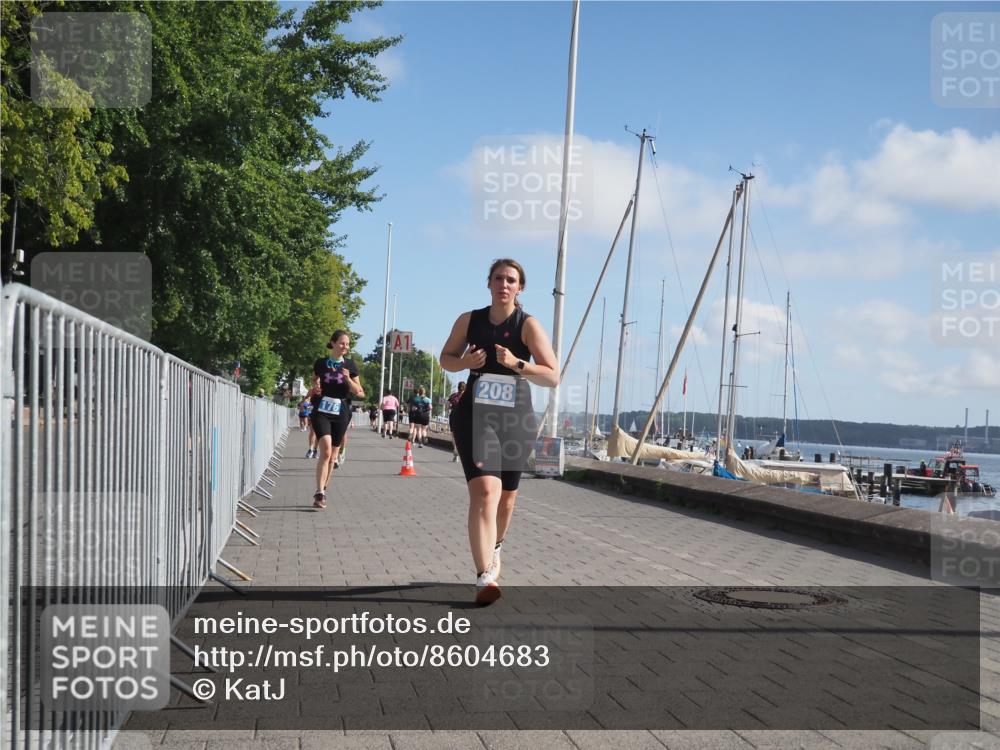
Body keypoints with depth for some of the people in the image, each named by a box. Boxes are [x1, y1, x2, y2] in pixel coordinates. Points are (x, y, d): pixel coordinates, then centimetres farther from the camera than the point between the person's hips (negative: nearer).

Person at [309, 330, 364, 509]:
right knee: (326, 451, -19)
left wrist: (348, 379, -14)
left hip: (341, 414, 2)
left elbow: (358, 392, 4)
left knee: (332, 456, 9)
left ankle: (323, 491, 25)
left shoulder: (350, 365, 4)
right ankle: (319, 494, -21)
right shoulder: (321, 363, 4)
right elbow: (314, 380, 20)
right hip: (321, 412, -2)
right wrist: (315, 385, -3)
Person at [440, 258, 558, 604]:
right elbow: (445, 357, 16)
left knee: (506, 496, 15)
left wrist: (516, 364, -24)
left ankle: (495, 547, 47)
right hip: (475, 414, -1)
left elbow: (553, 376, -9)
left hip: (516, 417, 1)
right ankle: (484, 577, -26)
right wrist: (463, 362, -7)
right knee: (484, 491, -20)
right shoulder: (469, 320, 3)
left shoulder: (529, 326, -5)